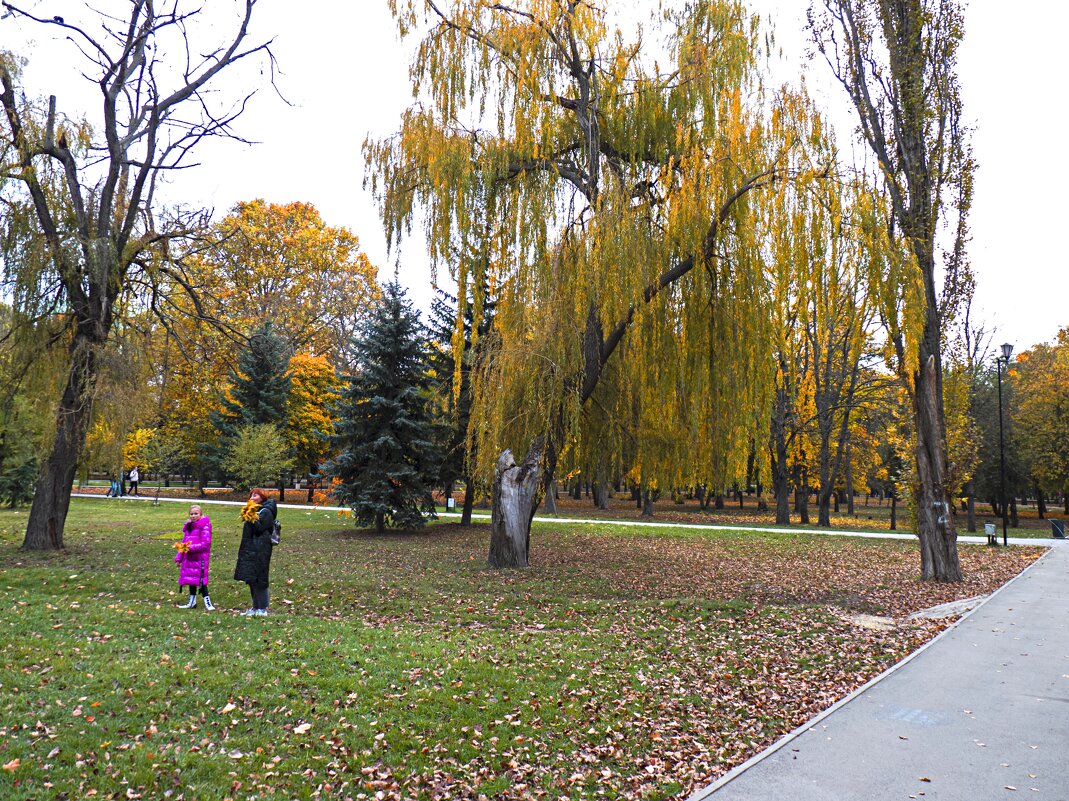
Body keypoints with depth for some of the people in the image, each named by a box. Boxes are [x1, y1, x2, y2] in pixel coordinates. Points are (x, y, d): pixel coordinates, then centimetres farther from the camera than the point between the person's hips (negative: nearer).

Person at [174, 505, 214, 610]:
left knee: (201, 579, -10)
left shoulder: (204, 526, -10)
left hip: (200, 557, -8)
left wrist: (192, 547, -22)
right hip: (189, 557, 8)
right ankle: (192, 601, 26)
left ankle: (207, 602, -5)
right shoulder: (188, 526, 14)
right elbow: (183, 542, 19)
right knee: (191, 578, 14)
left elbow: (206, 543, -16)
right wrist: (178, 558, 17)